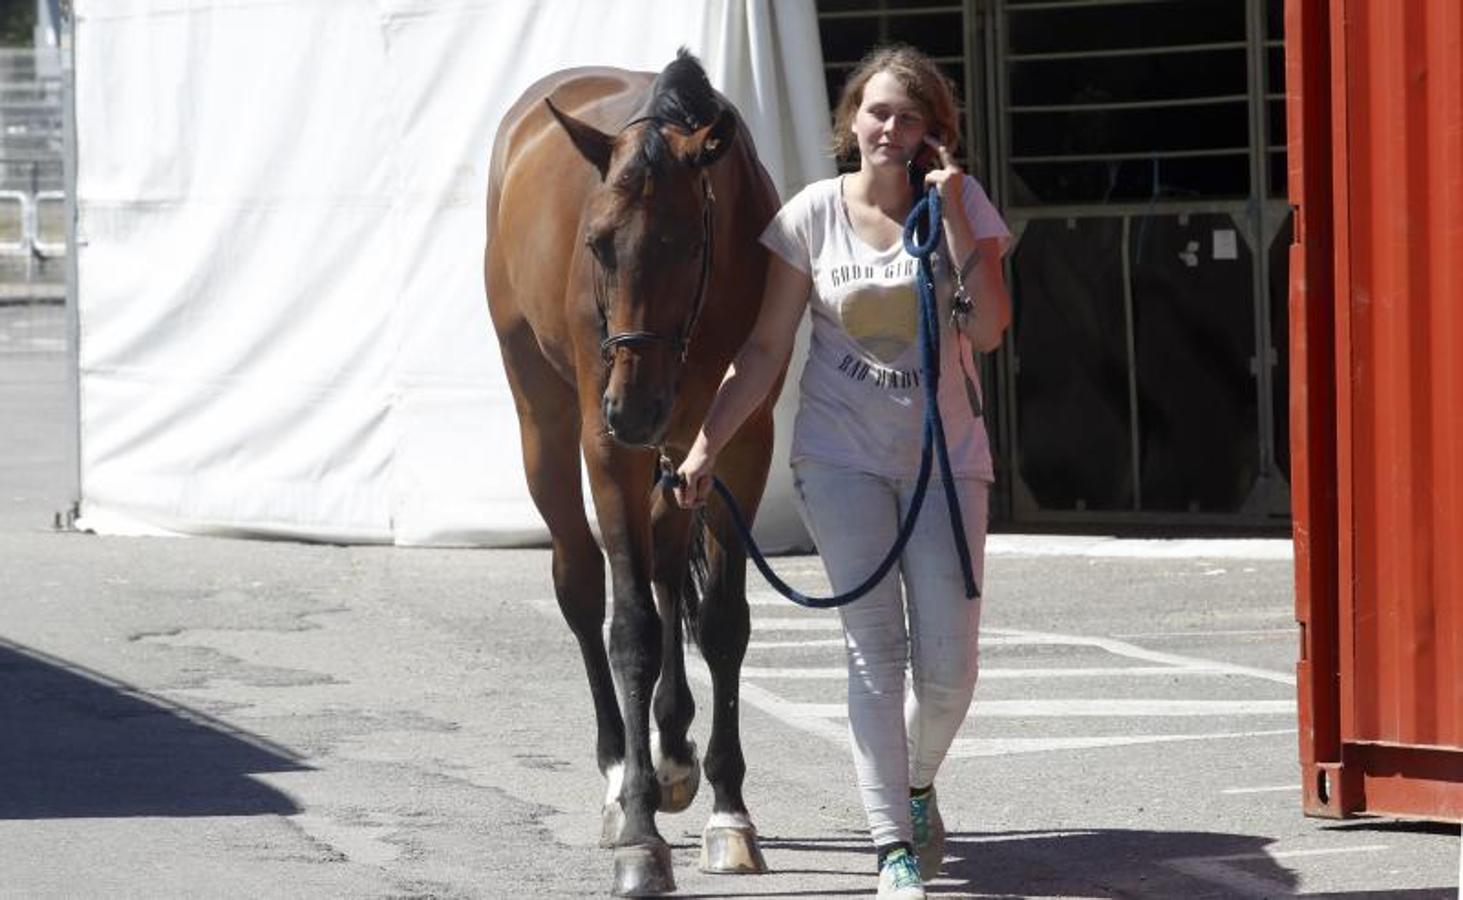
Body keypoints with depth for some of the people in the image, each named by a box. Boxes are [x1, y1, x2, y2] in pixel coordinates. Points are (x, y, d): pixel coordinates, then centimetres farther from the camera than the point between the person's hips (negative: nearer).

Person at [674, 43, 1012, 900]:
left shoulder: (962, 202, -4)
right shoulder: (814, 215, -5)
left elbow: (988, 331, -15)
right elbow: (766, 349, -1)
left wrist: (953, 218, -20)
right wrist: (708, 443, -9)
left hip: (947, 455, 1)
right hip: (844, 454, -1)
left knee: (948, 666, -1)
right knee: (875, 648, -9)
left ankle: (917, 784, 31)